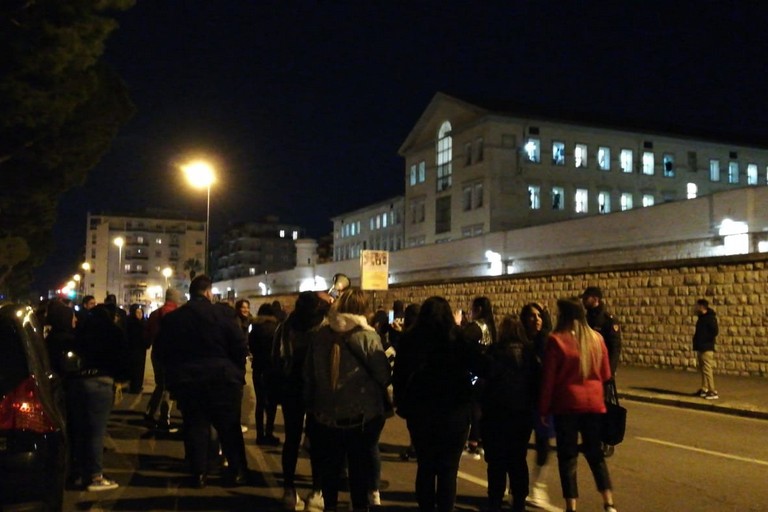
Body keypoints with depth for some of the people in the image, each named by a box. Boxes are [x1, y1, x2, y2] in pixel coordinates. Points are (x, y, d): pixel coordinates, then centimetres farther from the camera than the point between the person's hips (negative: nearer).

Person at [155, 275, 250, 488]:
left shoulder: (171, 318, 3)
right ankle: (237, 472, 13)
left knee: (195, 427, 10)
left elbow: (162, 350, 8)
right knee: (229, 428, 8)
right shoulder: (222, 314, -9)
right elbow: (240, 346, -9)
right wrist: (237, 371, 4)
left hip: (186, 380, 3)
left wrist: (175, 372, 20)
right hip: (221, 379, -3)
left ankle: (199, 474, 10)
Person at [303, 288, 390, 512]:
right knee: (360, 469, 11)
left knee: (329, 469, 18)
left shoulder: (320, 334, -2)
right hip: (362, 417, -3)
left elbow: (309, 374, 5)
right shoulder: (367, 337, -15)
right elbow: (384, 376, -14)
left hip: (326, 415, 4)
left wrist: (310, 404, 17)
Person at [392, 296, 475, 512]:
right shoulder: (460, 338, -10)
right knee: (448, 468, 8)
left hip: (420, 411, 2)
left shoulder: (411, 338, -5)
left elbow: (399, 375, 0)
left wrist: (402, 404, 11)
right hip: (454, 412, -2)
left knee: (425, 466, 15)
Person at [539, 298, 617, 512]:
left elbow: (548, 378, -10)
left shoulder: (556, 340, -12)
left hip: (566, 404, -4)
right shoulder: (596, 338, 3)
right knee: (595, 454, 17)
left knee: (568, 456, 5)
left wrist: (544, 408, -1)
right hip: (594, 403, 4)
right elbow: (605, 374, 11)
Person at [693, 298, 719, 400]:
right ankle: (704, 389, 23)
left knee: (707, 369, -9)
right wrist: (697, 340, 9)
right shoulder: (701, 317, 14)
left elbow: (715, 331, -24)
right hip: (700, 347, 10)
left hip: (706, 348, -10)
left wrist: (707, 340, -15)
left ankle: (713, 392, -5)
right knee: (702, 369, 15)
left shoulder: (710, 318, -15)